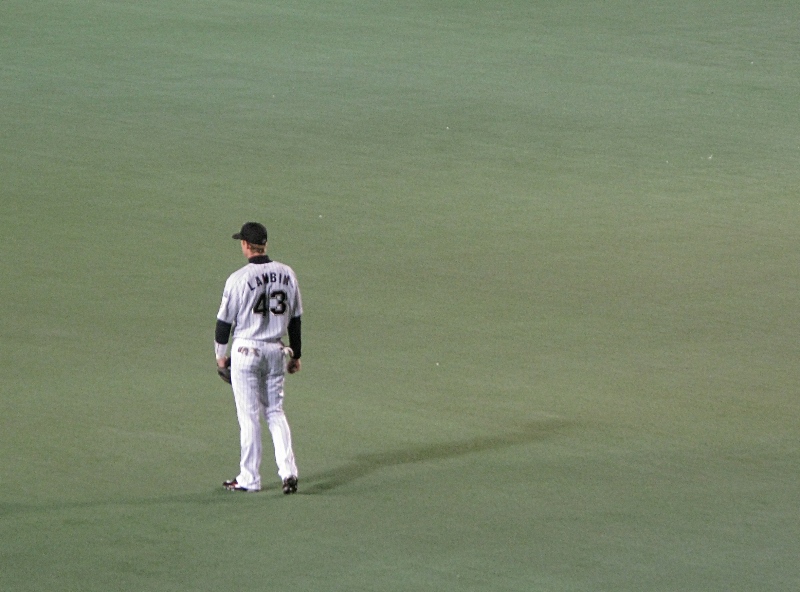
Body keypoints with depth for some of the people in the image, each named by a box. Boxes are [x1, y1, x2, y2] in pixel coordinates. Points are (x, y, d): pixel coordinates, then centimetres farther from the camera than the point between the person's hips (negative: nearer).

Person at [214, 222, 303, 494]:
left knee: (249, 415, 3)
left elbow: (225, 321, -6)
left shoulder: (239, 278, -13)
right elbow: (295, 319, 9)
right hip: (277, 350, 4)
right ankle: (288, 470, -1)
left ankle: (249, 478, 9)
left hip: (246, 351, -4)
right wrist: (296, 355, 19)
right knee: (275, 412, 14)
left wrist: (220, 355, 8)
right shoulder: (287, 274, 2)